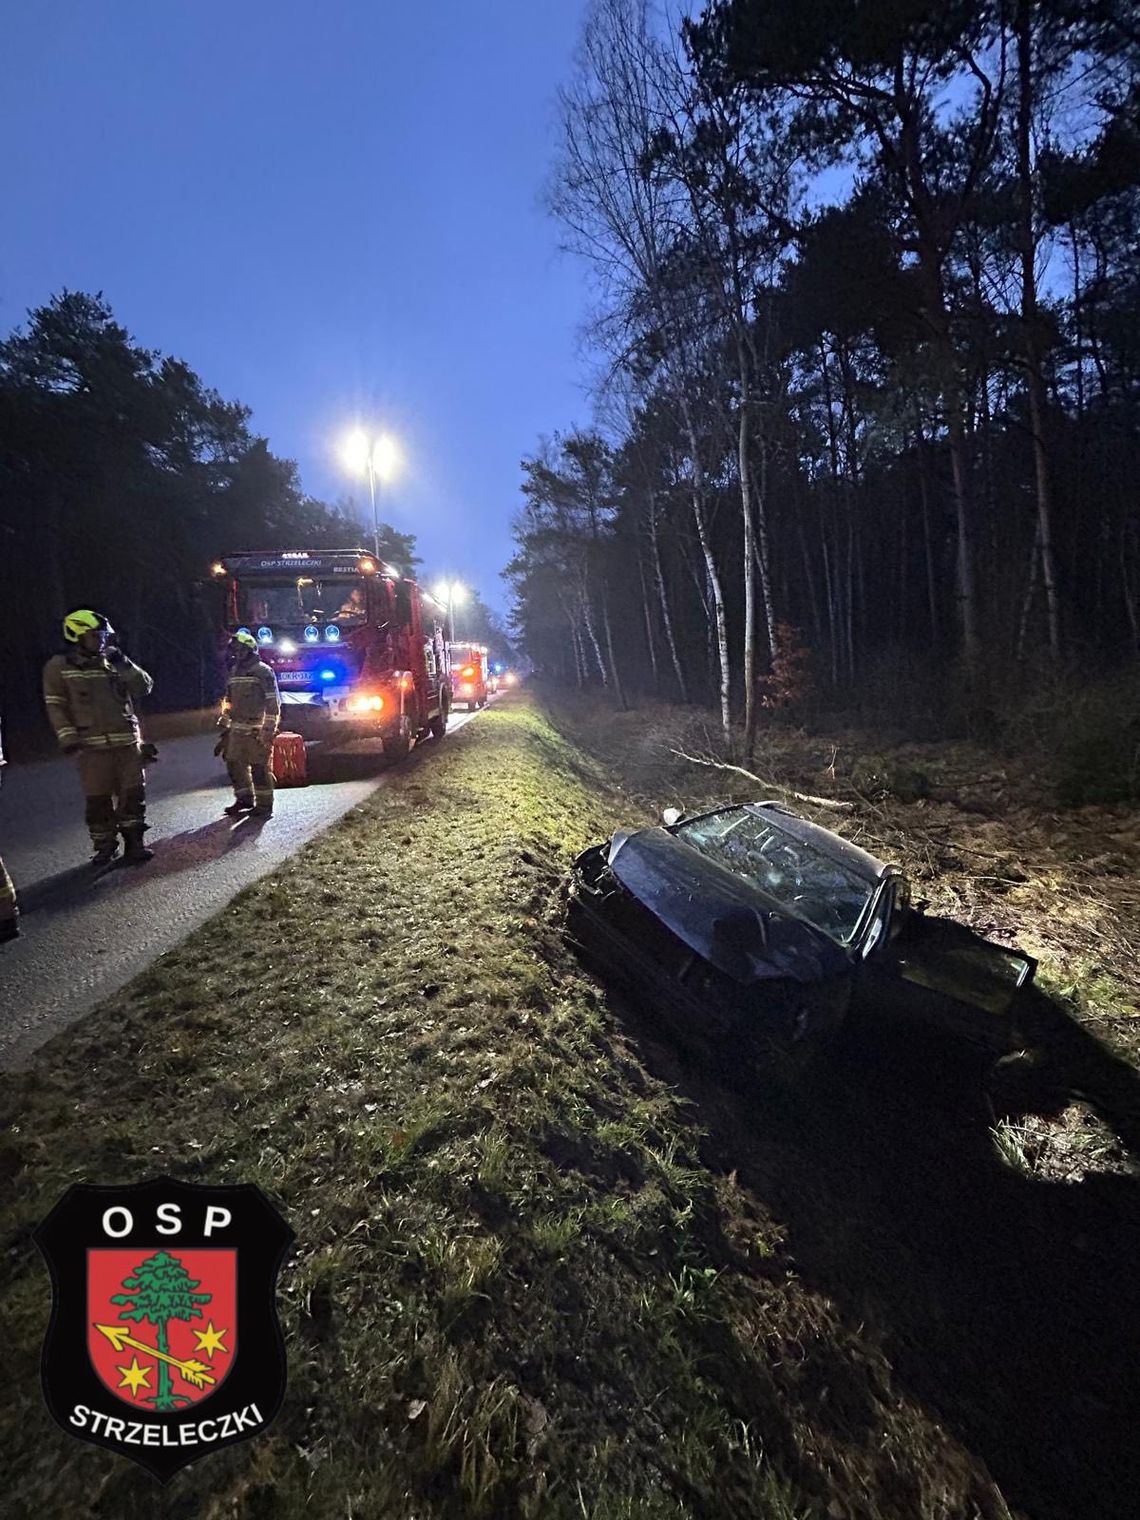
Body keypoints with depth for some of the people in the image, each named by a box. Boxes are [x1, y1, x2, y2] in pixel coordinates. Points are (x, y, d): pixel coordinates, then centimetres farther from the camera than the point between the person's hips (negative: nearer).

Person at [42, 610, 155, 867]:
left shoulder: (114, 663, 11)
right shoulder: (58, 667, 2)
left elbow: (145, 687, 4)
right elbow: (56, 707, -1)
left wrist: (124, 664, -7)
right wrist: (68, 738, -9)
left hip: (128, 742, 3)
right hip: (92, 747, -3)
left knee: (133, 794, 3)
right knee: (98, 800, 2)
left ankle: (134, 845, 11)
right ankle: (104, 848, 16)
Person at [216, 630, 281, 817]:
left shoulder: (263, 671, -7)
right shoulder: (234, 672, 15)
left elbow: (273, 704, -12)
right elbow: (228, 703, 21)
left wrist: (268, 731, -16)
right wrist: (224, 728, 18)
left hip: (256, 730, -7)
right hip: (237, 729, 7)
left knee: (260, 767, -5)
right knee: (235, 764, 10)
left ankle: (264, 805, 4)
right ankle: (244, 799, 25)